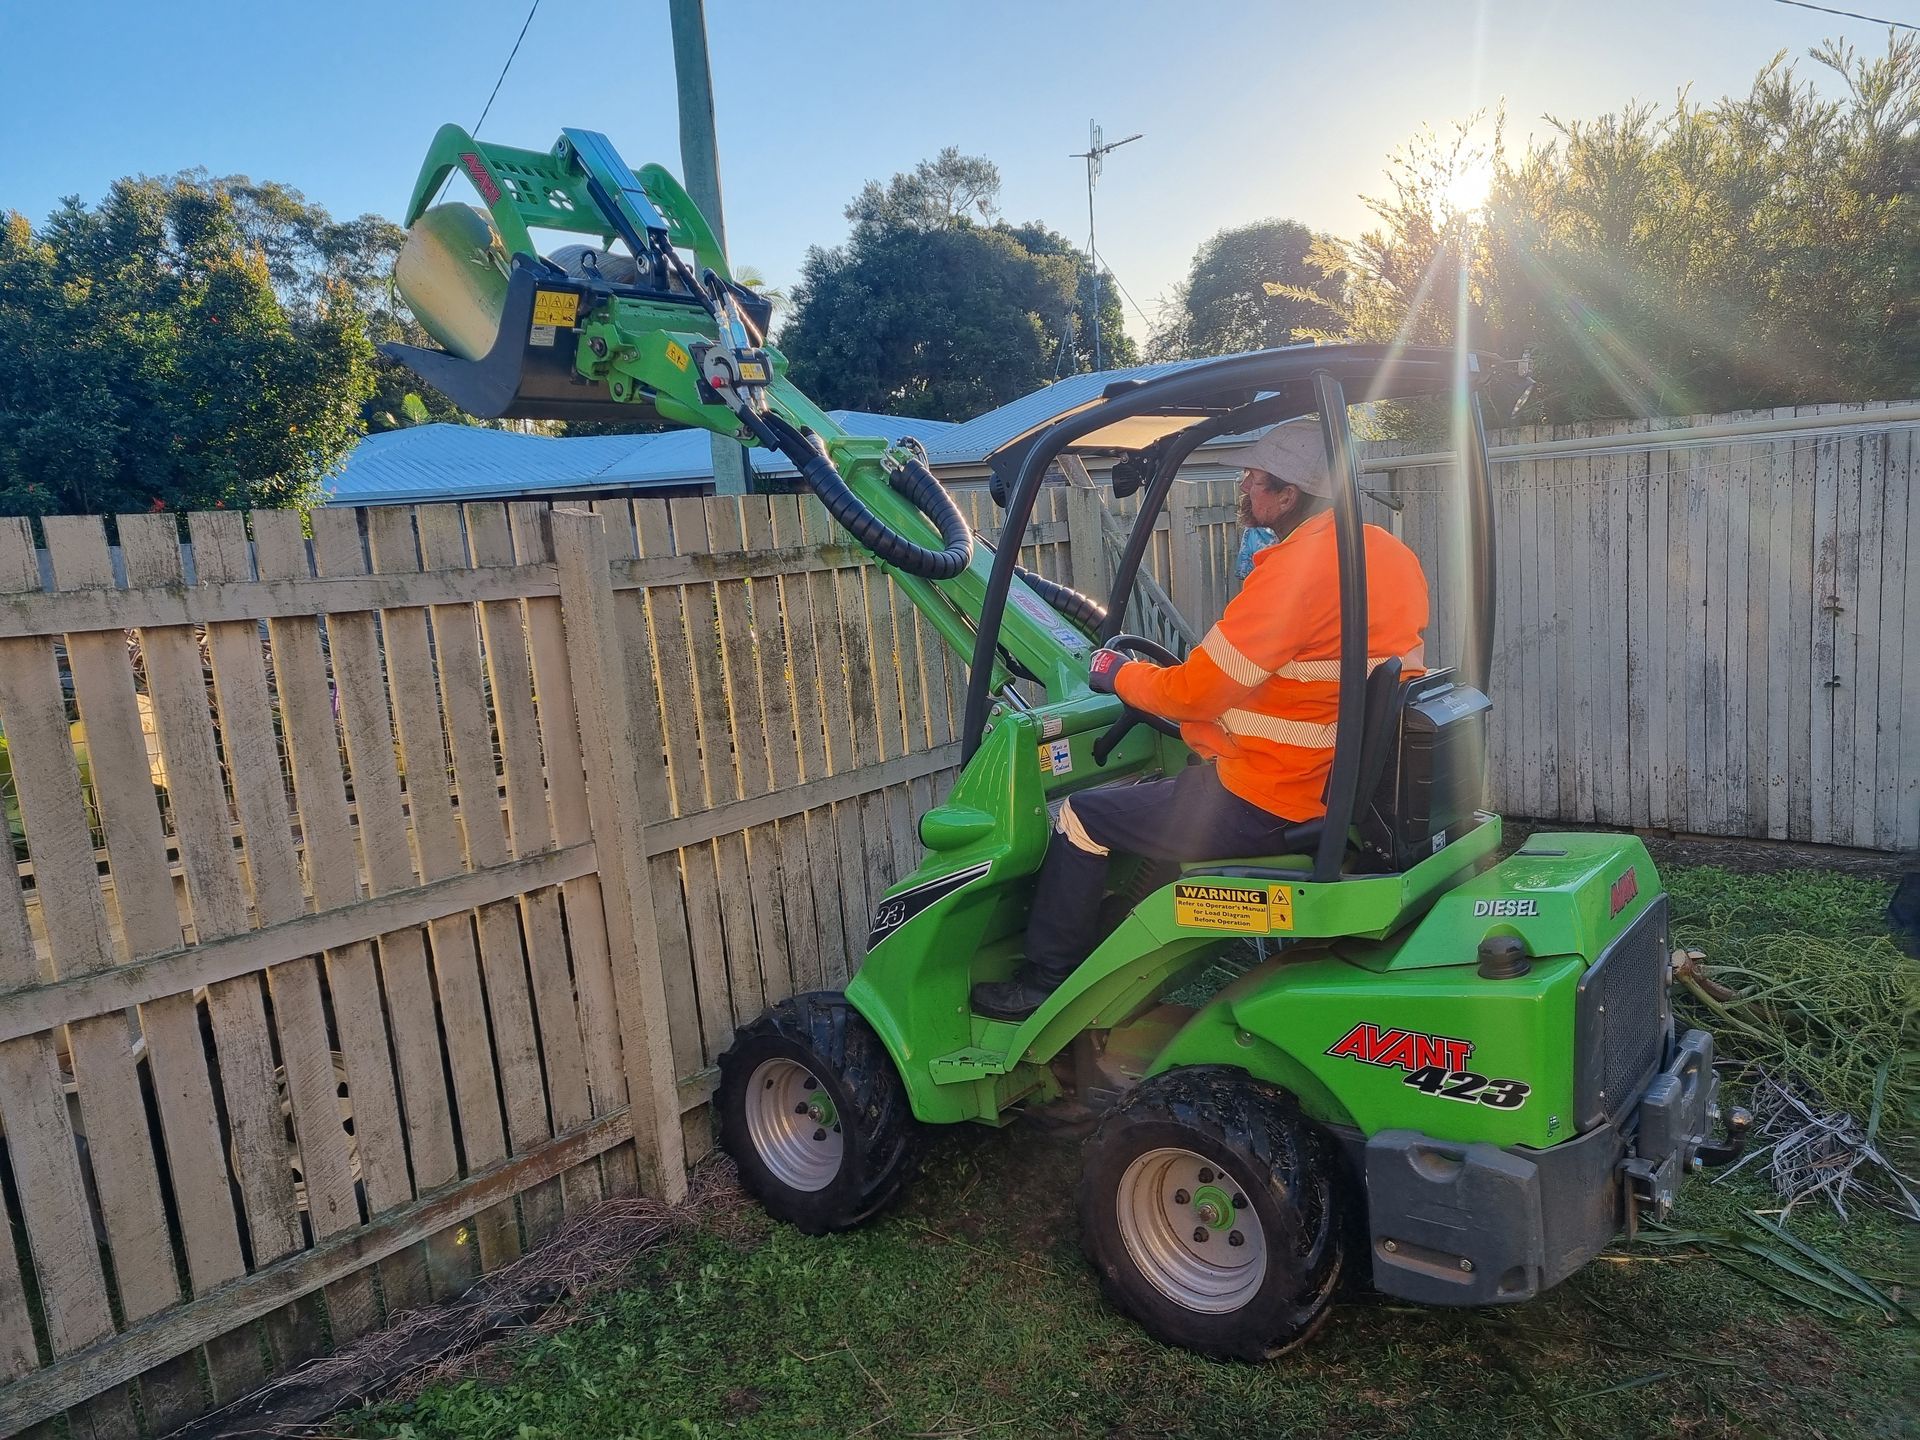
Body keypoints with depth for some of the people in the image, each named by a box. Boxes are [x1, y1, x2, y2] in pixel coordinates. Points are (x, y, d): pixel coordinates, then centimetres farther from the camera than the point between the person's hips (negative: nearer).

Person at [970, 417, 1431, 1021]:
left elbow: (1192, 693, -18)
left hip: (1263, 806, -10)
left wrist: (1117, 673, 2)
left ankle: (1047, 983, 18)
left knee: (1083, 817, 3)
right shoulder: (1392, 554, 5)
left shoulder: (1296, 570, -24)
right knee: (1160, 787, 30)